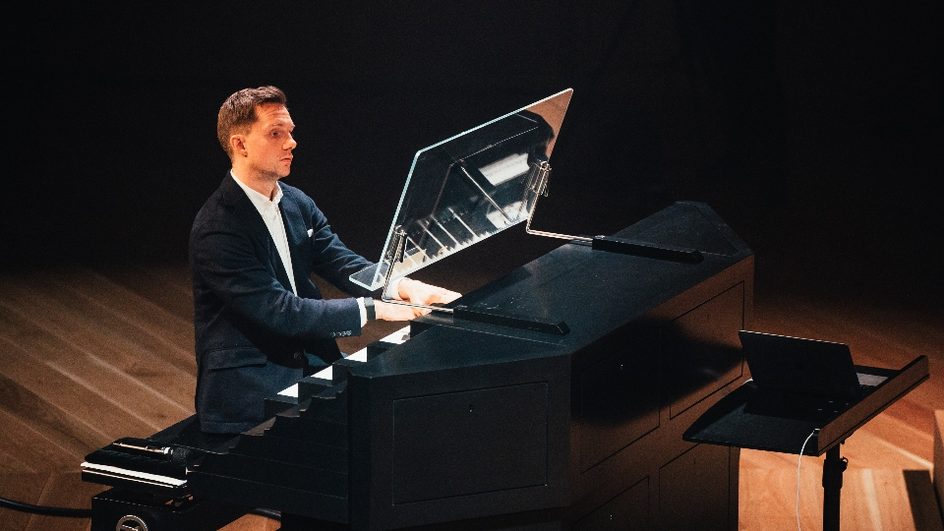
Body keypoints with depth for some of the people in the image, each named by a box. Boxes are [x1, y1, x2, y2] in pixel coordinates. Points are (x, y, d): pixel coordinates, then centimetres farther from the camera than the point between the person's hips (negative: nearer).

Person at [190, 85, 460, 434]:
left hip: (309, 363, 8)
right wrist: (375, 309, -24)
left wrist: (403, 287, -16)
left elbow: (342, 264, 4)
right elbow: (280, 313, -23)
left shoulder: (297, 204, 10)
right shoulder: (215, 229, -17)